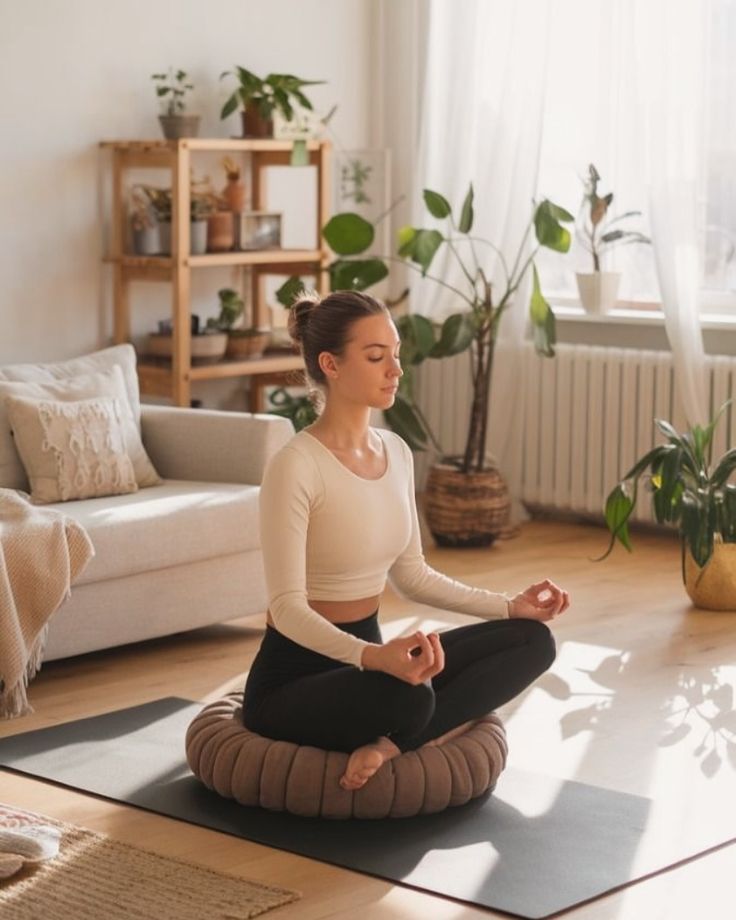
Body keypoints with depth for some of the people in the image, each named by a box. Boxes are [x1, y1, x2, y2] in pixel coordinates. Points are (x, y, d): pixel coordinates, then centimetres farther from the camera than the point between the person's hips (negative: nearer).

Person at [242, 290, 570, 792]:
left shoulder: (396, 452, 5)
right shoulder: (296, 467, -21)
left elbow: (412, 575, 14)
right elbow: (288, 609, -25)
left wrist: (510, 604, 6)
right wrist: (374, 657, -41)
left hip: (367, 654, 9)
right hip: (296, 675, -9)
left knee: (531, 640, -4)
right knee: (407, 697, -41)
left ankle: (393, 742, -15)